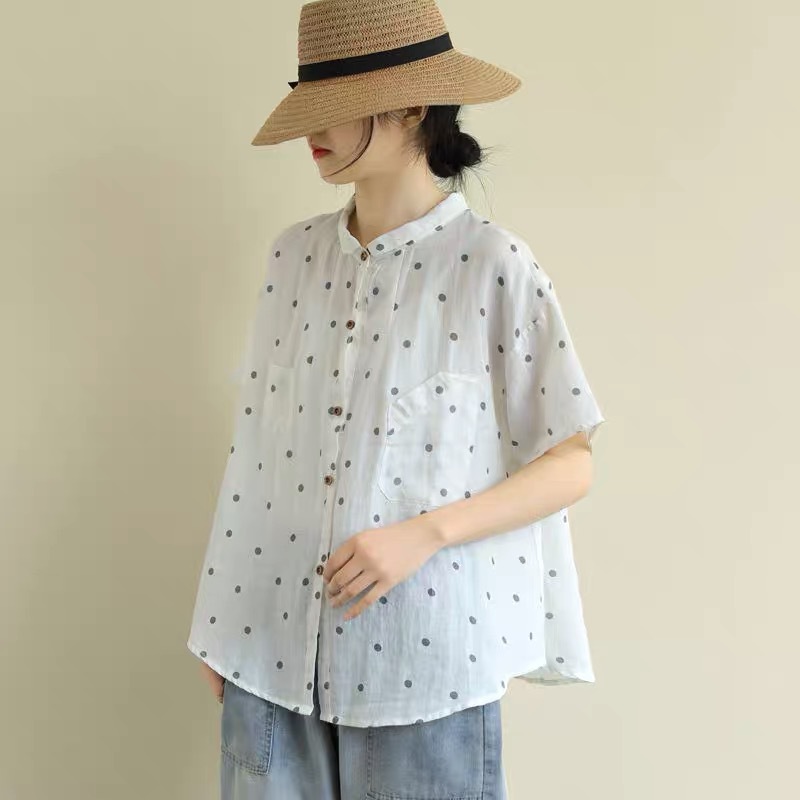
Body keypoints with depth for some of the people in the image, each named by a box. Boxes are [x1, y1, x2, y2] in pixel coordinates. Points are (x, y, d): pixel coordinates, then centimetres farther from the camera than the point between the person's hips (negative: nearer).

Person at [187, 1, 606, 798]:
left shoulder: (495, 266, -9)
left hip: (424, 654, -4)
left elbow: (572, 464, -6)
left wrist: (423, 533, -19)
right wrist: (221, 621, 10)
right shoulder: (295, 253, 4)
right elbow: (259, 441, 9)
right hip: (276, 639, 4)